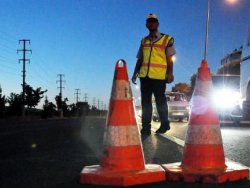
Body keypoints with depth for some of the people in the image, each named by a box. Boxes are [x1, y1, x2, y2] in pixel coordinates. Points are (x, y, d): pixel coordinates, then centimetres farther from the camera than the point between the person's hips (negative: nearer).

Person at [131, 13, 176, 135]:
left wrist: (169, 73, -8)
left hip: (159, 76, -4)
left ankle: (164, 124, 16)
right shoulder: (144, 41, 18)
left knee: (160, 100, 1)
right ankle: (146, 127, 10)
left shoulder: (166, 39, 5)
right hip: (145, 75, 4)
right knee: (145, 101, 5)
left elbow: (169, 58, 1)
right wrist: (135, 73, 14)